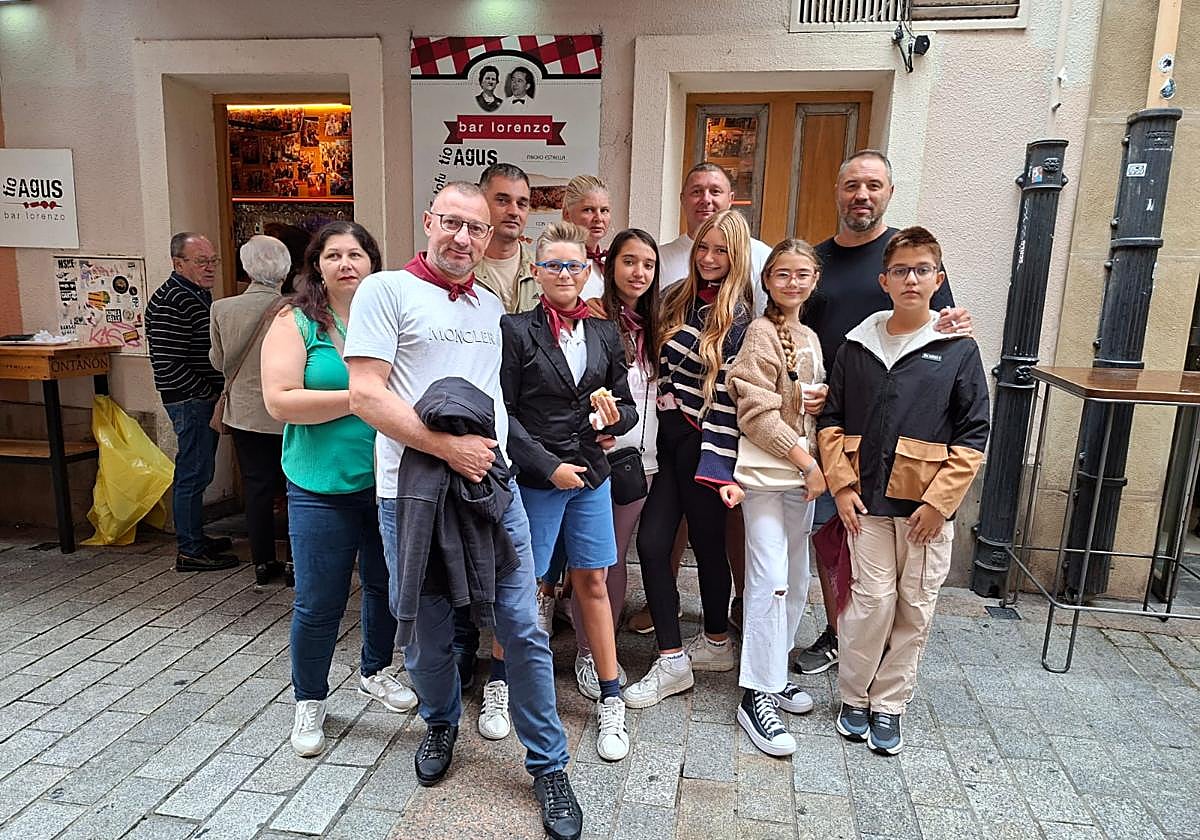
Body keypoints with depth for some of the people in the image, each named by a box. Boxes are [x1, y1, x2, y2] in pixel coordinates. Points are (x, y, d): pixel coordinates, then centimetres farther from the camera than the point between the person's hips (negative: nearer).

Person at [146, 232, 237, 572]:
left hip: (205, 398, 10)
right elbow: (167, 365, -24)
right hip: (190, 401, -10)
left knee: (197, 471, 17)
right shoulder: (170, 302, -18)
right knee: (194, 473, -3)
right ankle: (190, 551, 7)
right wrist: (210, 393, -16)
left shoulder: (200, 294, 15)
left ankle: (194, 537, 30)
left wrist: (217, 392, 14)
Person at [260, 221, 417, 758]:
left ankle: (375, 671, 42)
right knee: (318, 603, 4)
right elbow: (280, 401, -14)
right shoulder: (296, 322, -4)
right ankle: (309, 701, 27)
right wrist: (358, 397, -18)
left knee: (386, 585, 17)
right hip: (323, 487, -3)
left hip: (389, 481, 4)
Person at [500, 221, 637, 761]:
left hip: (591, 475, 4)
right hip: (534, 479, -4)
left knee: (593, 583, 10)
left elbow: (627, 407, 14)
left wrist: (612, 417, -10)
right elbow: (502, 412, -8)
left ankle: (610, 701, 21)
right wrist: (549, 466, -13)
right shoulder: (516, 330, -4)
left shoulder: (605, 333, 10)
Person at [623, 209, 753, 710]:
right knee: (651, 542, 0)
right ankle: (672, 660, 10)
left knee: (707, 544, 7)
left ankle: (717, 642, 31)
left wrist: (715, 461, -16)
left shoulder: (738, 318, -9)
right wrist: (669, 398, 2)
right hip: (672, 438, 6)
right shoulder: (678, 300, 10)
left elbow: (729, 397, -14)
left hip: (706, 443, -6)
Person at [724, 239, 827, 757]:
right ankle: (757, 695, 2)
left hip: (803, 474, 8)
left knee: (796, 580, 13)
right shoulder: (761, 333, -9)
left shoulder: (810, 339, 15)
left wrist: (815, 465, 11)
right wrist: (806, 461, -15)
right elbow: (757, 413, -17)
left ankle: (774, 672, 28)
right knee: (770, 582, -8)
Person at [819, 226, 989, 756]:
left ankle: (888, 704, 25)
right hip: (867, 500, 0)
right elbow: (831, 421, 8)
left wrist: (938, 501, -9)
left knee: (915, 608, 8)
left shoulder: (959, 350, 0)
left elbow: (972, 436, -1)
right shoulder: (857, 346, 6)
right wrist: (842, 487, -2)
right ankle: (853, 697, 20)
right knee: (873, 600, 0)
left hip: (927, 506, 0)